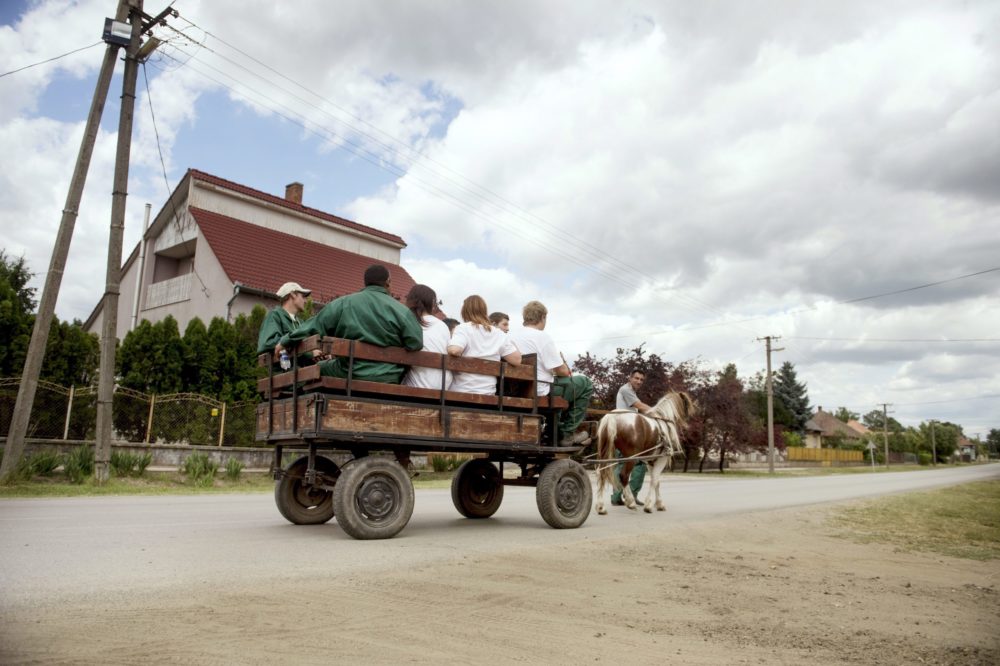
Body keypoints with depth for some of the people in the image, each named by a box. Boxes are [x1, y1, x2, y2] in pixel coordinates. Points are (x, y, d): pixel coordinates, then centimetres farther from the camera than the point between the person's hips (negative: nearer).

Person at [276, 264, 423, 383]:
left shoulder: (343, 303, 0)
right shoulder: (401, 310, -3)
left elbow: (313, 327, 4)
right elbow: (416, 344, -5)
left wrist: (285, 341, 20)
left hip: (350, 376, 0)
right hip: (389, 380, 0)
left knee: (319, 369, 20)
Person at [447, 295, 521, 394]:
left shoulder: (463, 328, -6)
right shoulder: (499, 334, 4)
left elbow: (454, 350, -23)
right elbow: (517, 360, 3)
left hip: (461, 392, -3)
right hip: (487, 393, 3)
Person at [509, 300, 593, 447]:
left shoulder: (512, 336, 6)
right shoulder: (542, 336, -15)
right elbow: (561, 371, -14)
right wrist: (564, 365, 9)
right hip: (541, 392, -8)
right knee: (586, 383, 7)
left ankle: (558, 429, 32)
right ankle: (567, 433, 8)